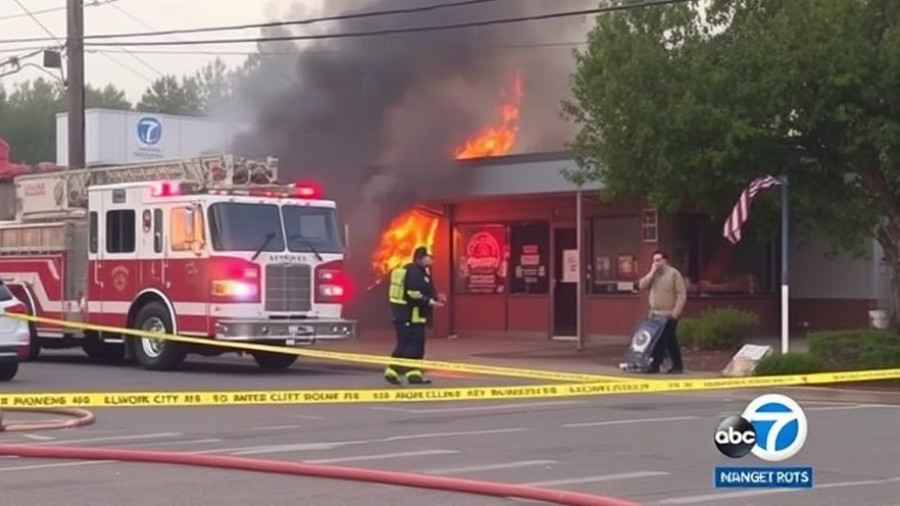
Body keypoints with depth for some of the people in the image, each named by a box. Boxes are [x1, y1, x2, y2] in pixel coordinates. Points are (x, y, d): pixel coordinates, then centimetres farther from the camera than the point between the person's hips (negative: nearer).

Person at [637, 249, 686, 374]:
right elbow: (642, 286, 1)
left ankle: (677, 365, 6)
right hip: (655, 314, 6)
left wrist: (676, 312, -17)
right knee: (656, 340, 5)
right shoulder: (653, 275, 14)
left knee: (670, 340, -3)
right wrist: (652, 272, -7)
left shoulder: (674, 274, -7)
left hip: (669, 315, -6)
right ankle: (656, 364, 9)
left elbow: (681, 295, -11)